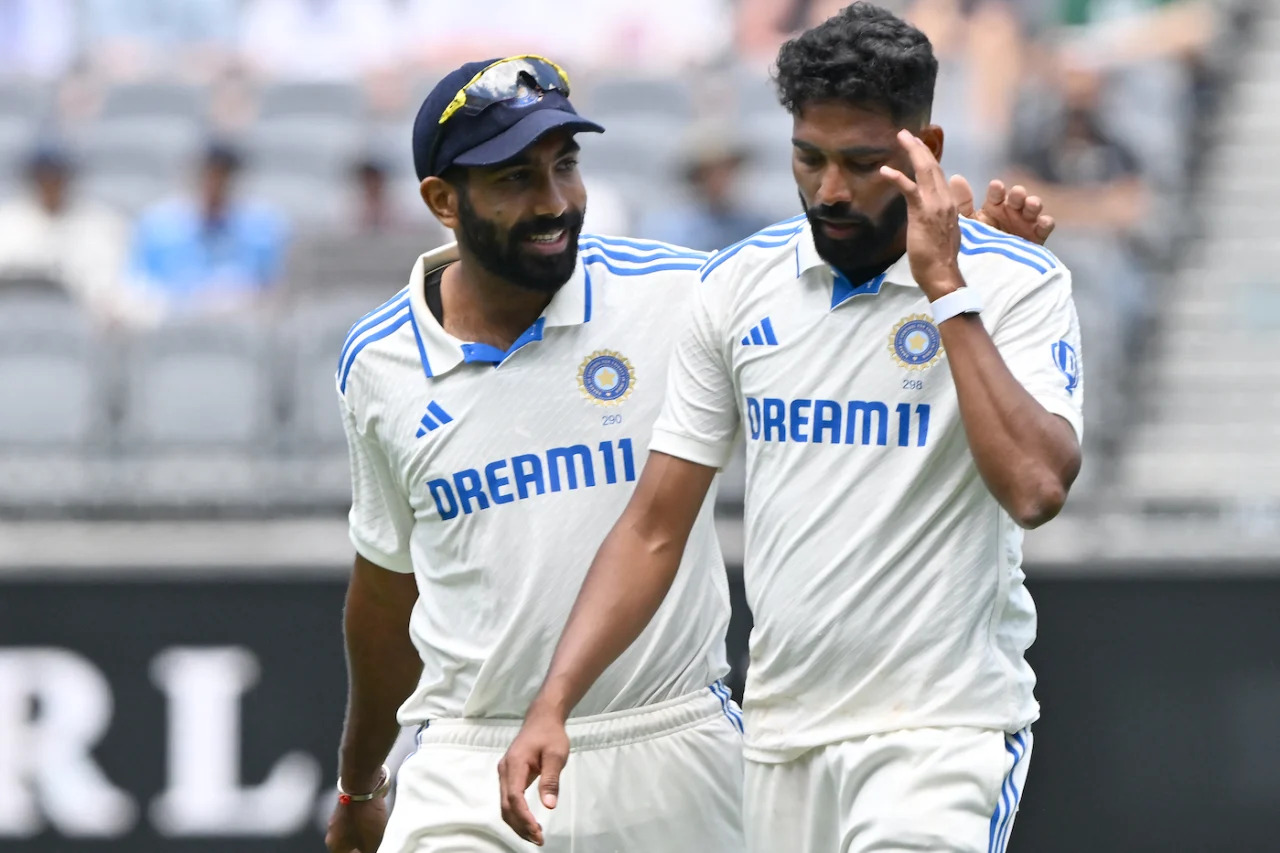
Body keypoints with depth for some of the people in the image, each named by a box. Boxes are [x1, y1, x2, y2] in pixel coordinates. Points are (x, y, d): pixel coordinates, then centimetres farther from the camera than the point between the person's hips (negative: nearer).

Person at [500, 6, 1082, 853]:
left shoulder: (1017, 284, -5)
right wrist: (552, 705, -3)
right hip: (782, 734, 5)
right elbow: (654, 529, 8)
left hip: (940, 729, -5)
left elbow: (1036, 488, -22)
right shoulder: (740, 284, 7)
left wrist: (946, 289, -19)